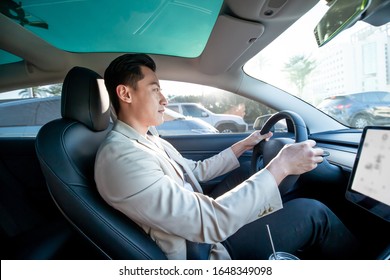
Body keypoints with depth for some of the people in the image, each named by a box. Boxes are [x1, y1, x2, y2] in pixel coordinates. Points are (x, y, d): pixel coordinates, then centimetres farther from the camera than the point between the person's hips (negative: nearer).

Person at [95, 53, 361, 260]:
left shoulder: (147, 139, 4)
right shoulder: (121, 158, -28)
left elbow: (196, 170, 16)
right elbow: (211, 222, -32)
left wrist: (242, 145, 16)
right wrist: (281, 166, -27)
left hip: (201, 222, 9)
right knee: (313, 212, -9)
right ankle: (354, 255, 23)